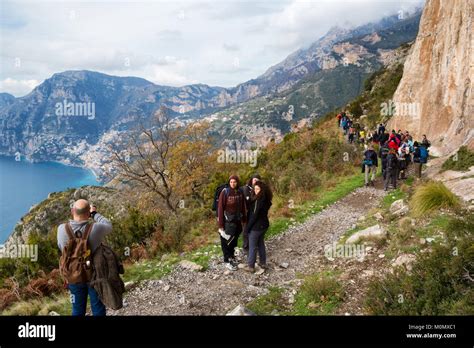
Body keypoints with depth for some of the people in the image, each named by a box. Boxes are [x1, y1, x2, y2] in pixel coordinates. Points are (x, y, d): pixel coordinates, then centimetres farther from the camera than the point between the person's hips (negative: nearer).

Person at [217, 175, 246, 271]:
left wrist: (243, 219, 11)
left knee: (234, 240, 18)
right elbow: (220, 208, -13)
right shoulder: (225, 192, -15)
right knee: (226, 241, 5)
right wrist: (220, 224, -13)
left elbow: (242, 206, 9)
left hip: (237, 221, 5)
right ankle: (227, 261, 17)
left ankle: (232, 256, 38)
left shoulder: (240, 192, 0)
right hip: (227, 221, -5)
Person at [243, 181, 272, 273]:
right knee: (261, 244, 21)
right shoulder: (266, 199, 4)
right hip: (264, 225, 9)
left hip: (256, 226, -8)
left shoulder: (259, 200, -23)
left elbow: (255, 215, -22)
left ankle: (250, 266, 12)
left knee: (252, 246, 4)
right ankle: (263, 263, 31)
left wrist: (248, 227, -13)